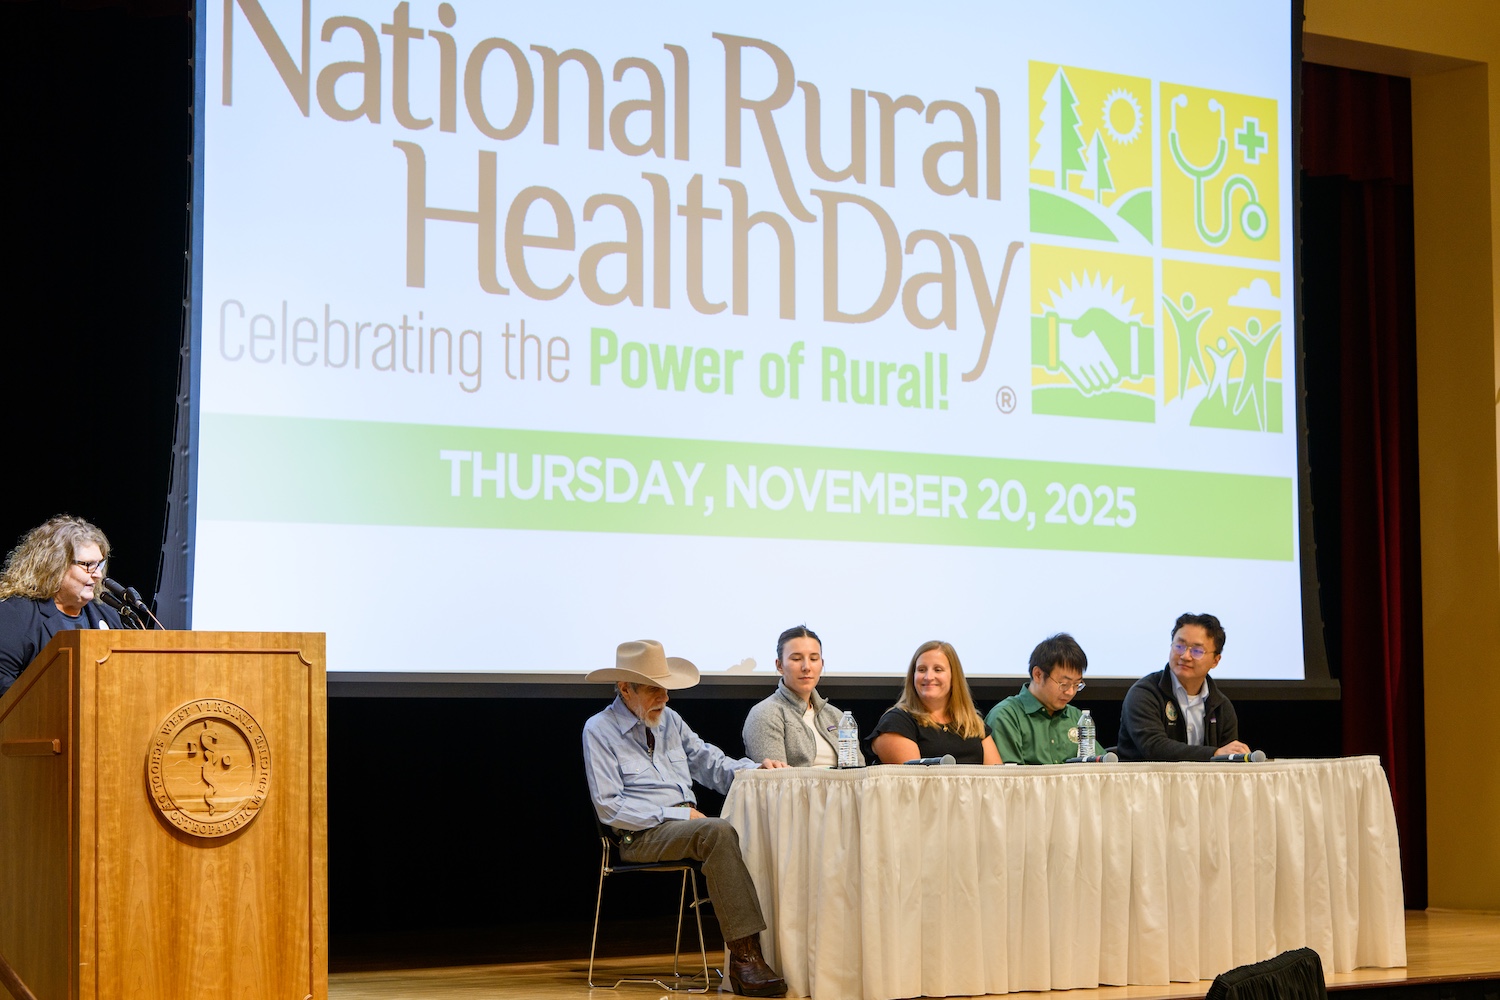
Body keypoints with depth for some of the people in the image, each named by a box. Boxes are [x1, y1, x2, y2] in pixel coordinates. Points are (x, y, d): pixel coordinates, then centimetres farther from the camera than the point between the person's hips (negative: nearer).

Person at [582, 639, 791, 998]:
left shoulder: (669, 720, 21)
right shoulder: (599, 731, 0)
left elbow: (710, 763, 22)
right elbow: (609, 807, -8)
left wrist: (756, 768, 1)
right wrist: (678, 814, -12)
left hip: (685, 822, 6)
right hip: (641, 836, -6)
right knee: (718, 832, -34)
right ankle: (745, 955, -37)